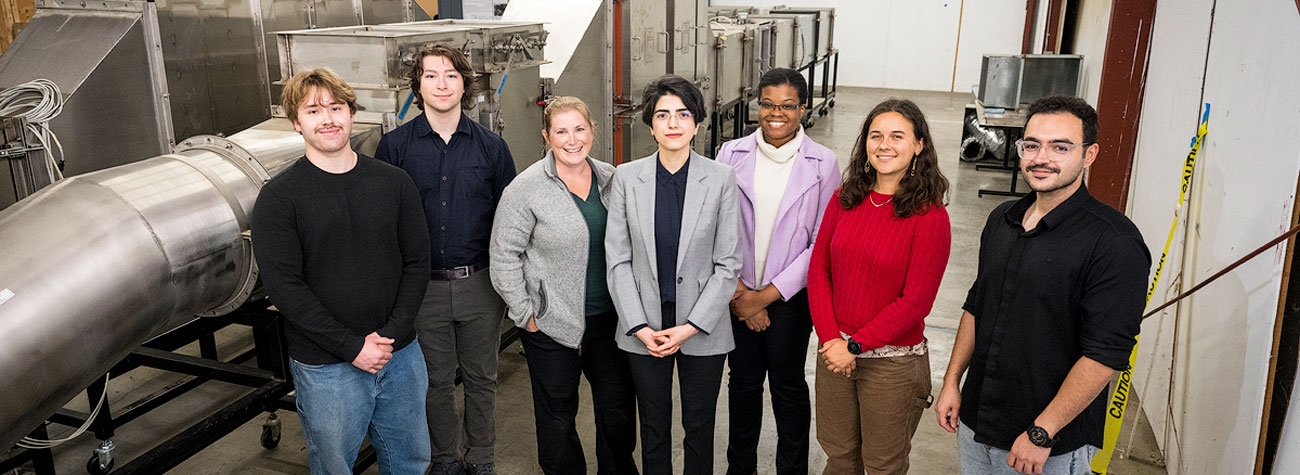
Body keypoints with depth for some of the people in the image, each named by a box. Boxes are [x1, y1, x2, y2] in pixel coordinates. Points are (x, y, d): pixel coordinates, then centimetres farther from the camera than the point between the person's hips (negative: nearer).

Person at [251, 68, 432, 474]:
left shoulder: (394, 183, 2)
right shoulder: (278, 197, -7)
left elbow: (416, 261, 2)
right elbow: (284, 286, -12)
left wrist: (392, 332, -10)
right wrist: (352, 346, -16)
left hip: (401, 357, 3)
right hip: (326, 369, -3)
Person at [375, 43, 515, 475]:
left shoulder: (490, 146, 0)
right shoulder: (394, 146, -2)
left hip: (480, 284, 1)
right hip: (423, 288, 0)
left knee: (481, 378, 14)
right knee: (436, 380, 14)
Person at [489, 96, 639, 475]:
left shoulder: (611, 179, 4)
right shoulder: (526, 188, -10)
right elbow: (504, 255, -8)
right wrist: (524, 313, -8)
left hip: (609, 318, 4)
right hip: (553, 325, -4)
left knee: (619, 408, 14)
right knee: (558, 415, 11)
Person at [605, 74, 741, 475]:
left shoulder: (721, 179, -7)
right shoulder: (627, 177, -3)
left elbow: (728, 264, -7)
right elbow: (618, 260, -2)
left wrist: (690, 327, -13)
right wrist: (640, 327, -9)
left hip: (702, 328, -1)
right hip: (644, 328, 1)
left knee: (699, 426, 14)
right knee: (653, 427, 15)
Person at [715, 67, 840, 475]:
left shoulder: (822, 164, -8)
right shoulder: (732, 154, -3)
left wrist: (768, 295, -12)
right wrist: (737, 291, -9)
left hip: (791, 295, -2)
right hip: (737, 293, 2)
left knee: (788, 384, 12)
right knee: (742, 381, 15)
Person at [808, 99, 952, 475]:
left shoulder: (930, 217, -13)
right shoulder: (845, 200, 1)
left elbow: (915, 302, -15)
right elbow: (819, 270, 2)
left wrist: (855, 345, -14)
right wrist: (830, 338, -9)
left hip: (893, 360, -4)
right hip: (835, 352, 4)